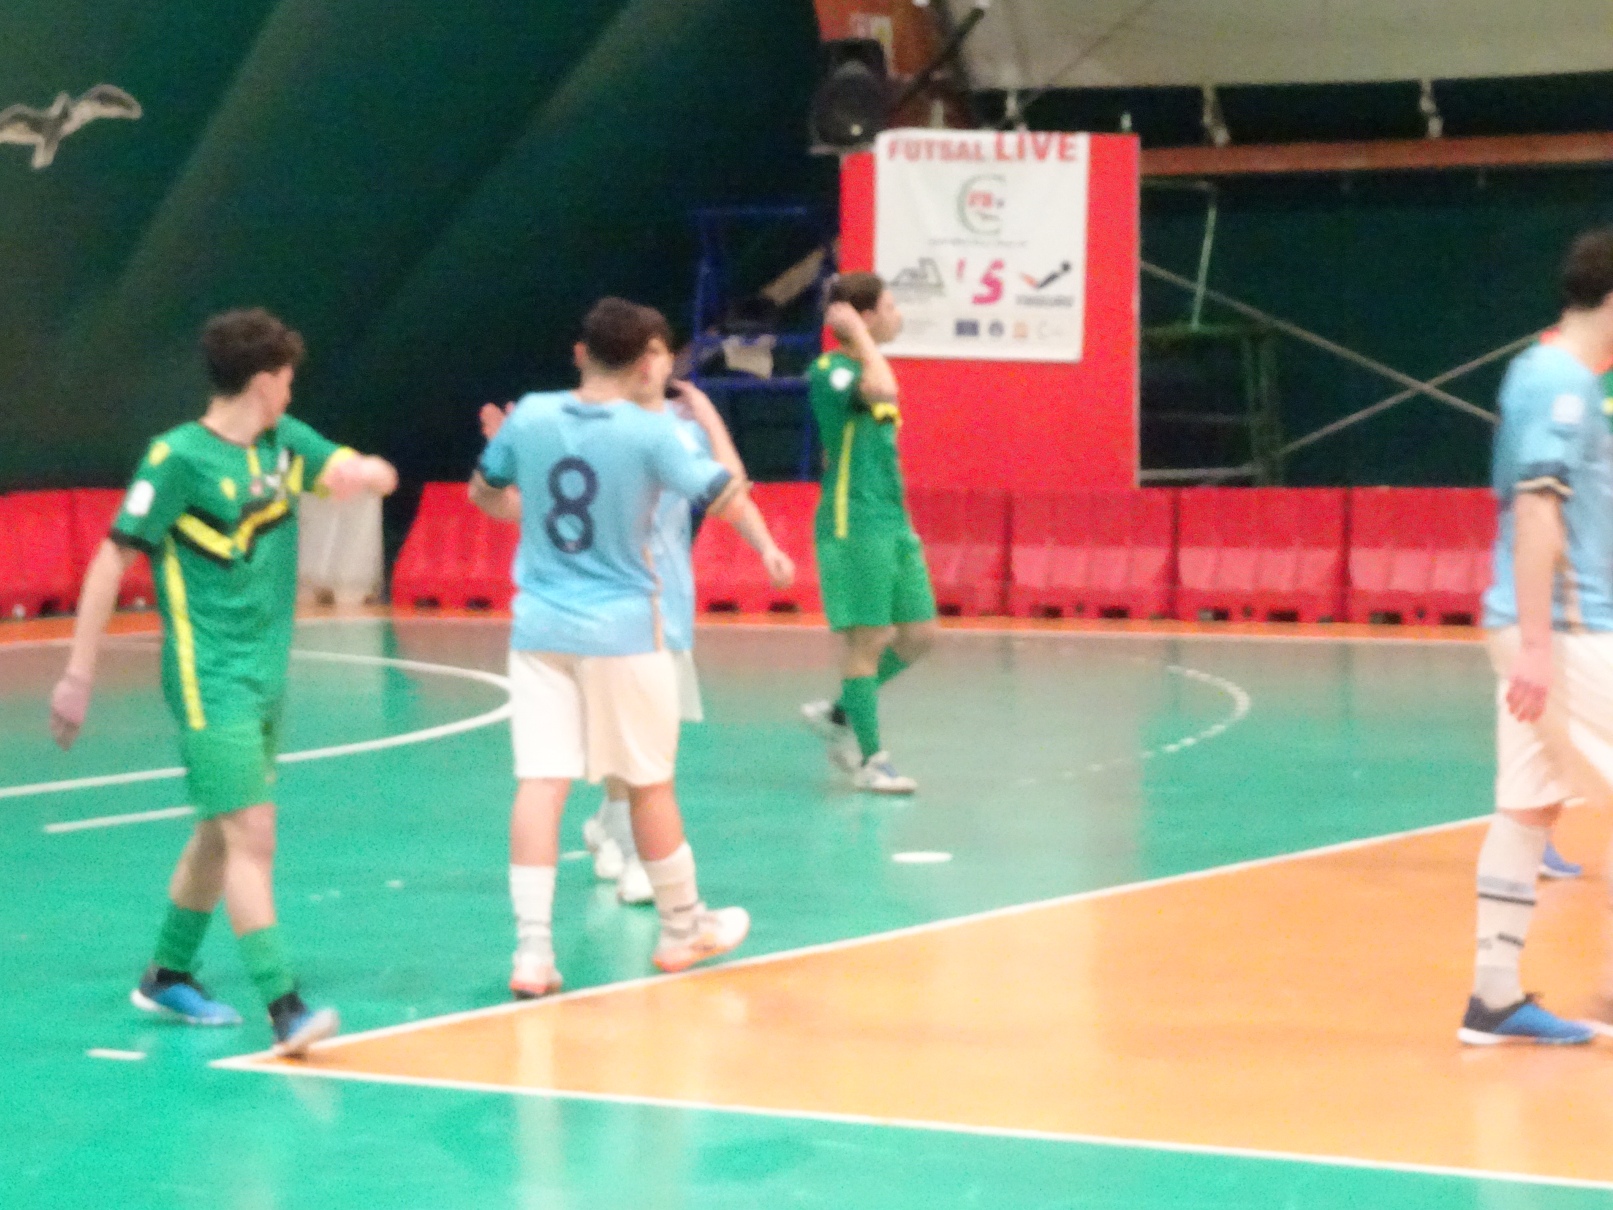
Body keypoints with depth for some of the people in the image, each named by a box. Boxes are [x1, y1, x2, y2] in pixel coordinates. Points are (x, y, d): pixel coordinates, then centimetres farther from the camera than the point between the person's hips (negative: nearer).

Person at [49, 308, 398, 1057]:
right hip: (210, 678, -8)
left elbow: (380, 474, 9)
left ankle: (167, 976, 32)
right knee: (252, 832, -15)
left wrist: (359, 474, -17)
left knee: (222, 831, 16)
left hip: (267, 672, 8)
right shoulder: (180, 457, -13)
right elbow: (113, 559, -12)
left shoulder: (285, 442, 8)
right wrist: (79, 674, -12)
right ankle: (284, 1009, -19)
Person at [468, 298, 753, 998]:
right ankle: (683, 926, 29)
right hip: (623, 625, -3)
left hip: (539, 625, 3)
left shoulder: (530, 415, -1)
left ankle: (532, 950, -9)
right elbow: (727, 497, -7)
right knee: (650, 783, 12)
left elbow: (485, 494, 16)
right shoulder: (651, 431, -13)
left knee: (540, 783, -2)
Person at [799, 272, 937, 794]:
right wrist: (857, 333, -20)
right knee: (868, 638, -5)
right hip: (853, 524, -9)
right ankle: (870, 760, 2)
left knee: (918, 634, 8)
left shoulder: (865, 369, 17)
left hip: (893, 523, 9)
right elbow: (883, 390, -33)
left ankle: (840, 715, 22)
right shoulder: (830, 370, -11)